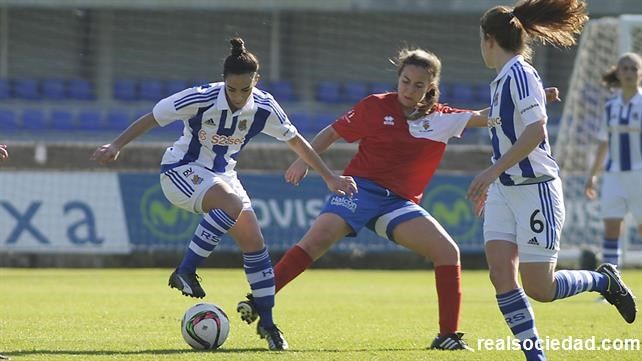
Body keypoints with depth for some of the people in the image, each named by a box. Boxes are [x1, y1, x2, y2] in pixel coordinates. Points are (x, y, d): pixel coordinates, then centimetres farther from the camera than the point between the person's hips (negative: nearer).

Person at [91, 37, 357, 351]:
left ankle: (267, 322, 5)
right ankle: (185, 272, -27)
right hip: (181, 170, -5)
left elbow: (296, 141, 4)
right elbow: (151, 119, -13)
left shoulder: (264, 108, -11)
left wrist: (329, 177, 5)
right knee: (232, 204, -35)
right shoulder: (201, 99, -24)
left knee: (253, 241, -6)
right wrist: (116, 145, -20)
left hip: (222, 175, 5)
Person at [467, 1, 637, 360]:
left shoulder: (520, 73, -15)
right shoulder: (502, 79, 12)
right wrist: (492, 181, 29)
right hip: (505, 190, 8)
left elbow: (536, 131, -25)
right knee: (501, 273, -6)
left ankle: (604, 280, 20)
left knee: (538, 288, -5)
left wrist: (493, 171, -27)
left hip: (536, 189, -8)